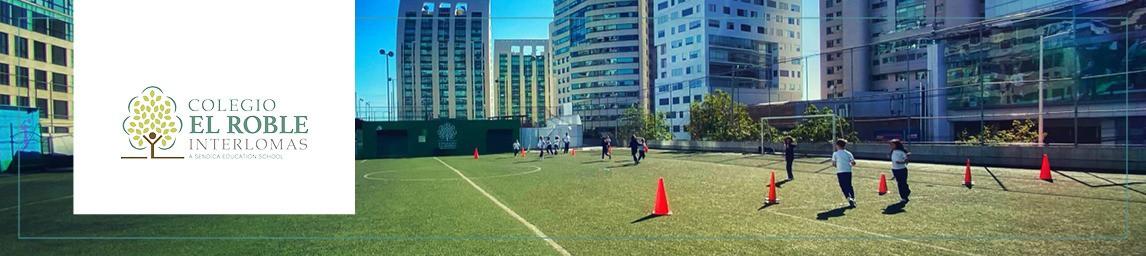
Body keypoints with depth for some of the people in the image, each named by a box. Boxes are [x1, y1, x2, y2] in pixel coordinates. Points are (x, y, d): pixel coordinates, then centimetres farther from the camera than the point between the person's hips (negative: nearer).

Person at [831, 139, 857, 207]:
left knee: (844, 186, -1)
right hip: (848, 171, 3)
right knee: (849, 186, 17)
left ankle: (849, 198, -20)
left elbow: (833, 164, -3)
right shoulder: (848, 153, 6)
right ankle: (853, 198, 14)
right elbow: (853, 163, 0)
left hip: (840, 172, -3)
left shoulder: (835, 154, -1)